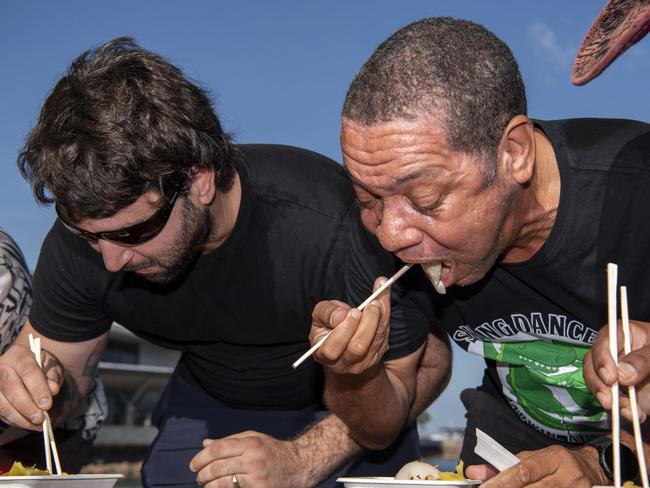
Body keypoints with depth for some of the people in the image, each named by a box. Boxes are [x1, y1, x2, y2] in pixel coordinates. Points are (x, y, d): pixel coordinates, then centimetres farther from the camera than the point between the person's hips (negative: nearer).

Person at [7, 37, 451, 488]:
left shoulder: (331, 227, -38)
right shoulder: (81, 238, -23)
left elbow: (425, 363, -25)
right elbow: (62, 363, -7)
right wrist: (28, 387, -32)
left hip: (342, 415, -1)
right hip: (208, 405, 2)